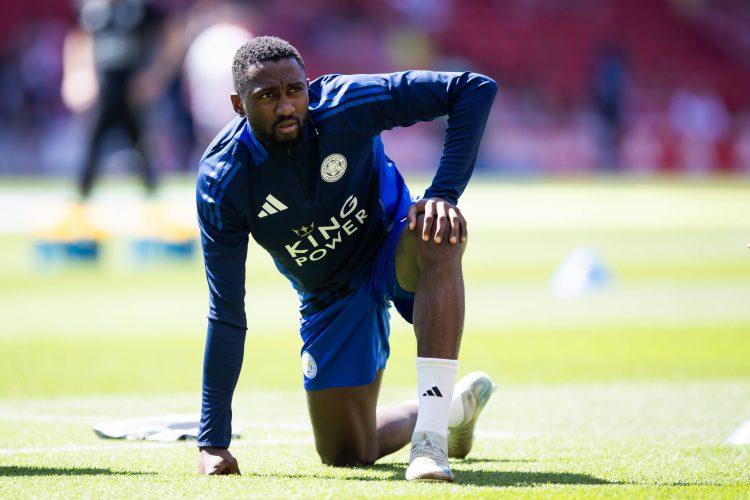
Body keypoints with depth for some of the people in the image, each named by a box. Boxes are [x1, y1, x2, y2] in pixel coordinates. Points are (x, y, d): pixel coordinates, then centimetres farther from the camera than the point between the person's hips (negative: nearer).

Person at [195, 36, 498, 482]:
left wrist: (444, 193, -34)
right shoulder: (221, 181, -22)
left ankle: (431, 436, -40)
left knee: (437, 234, -39)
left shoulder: (346, 105, -27)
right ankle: (458, 405, 34)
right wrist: (213, 441, -20)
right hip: (330, 300, 2)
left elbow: (476, 89, -25)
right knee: (346, 455, 2)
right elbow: (226, 315, -18)